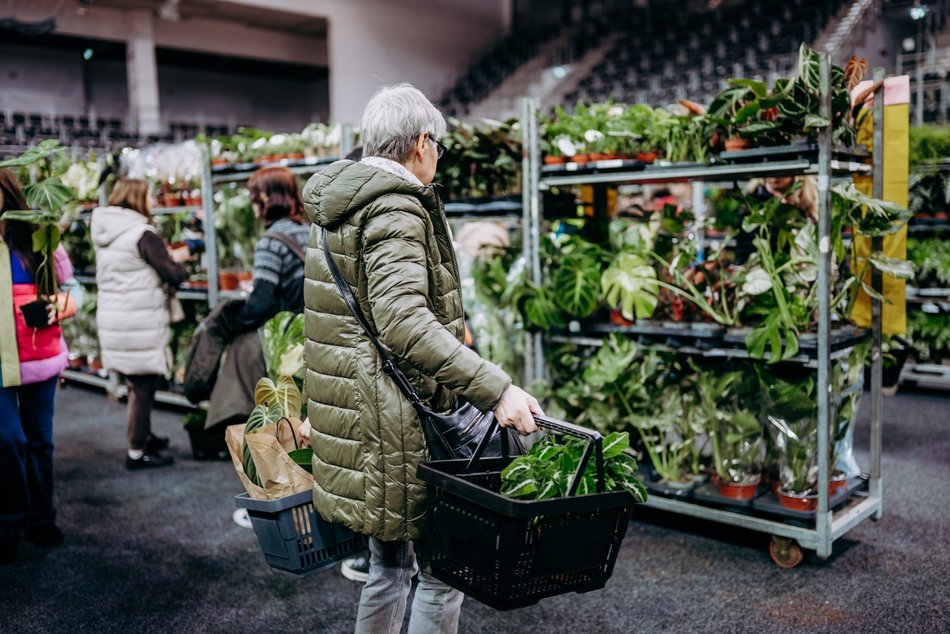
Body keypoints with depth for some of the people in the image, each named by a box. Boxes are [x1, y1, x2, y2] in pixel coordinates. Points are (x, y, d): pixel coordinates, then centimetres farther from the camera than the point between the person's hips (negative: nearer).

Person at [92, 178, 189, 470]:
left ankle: (144, 437, 36)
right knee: (143, 387, 1)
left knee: (136, 384, 22)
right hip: (140, 323, -8)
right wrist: (178, 258, 5)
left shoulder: (105, 234, 11)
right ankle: (137, 453, 8)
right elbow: (174, 276, -15)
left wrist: (164, 256, 13)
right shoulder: (143, 235, -15)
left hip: (111, 319, 8)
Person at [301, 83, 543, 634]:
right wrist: (495, 390, -32)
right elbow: (405, 321, -29)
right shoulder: (395, 206, -15)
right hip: (394, 417, -10)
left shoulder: (338, 204, 15)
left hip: (353, 411, 10)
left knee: (391, 565, 21)